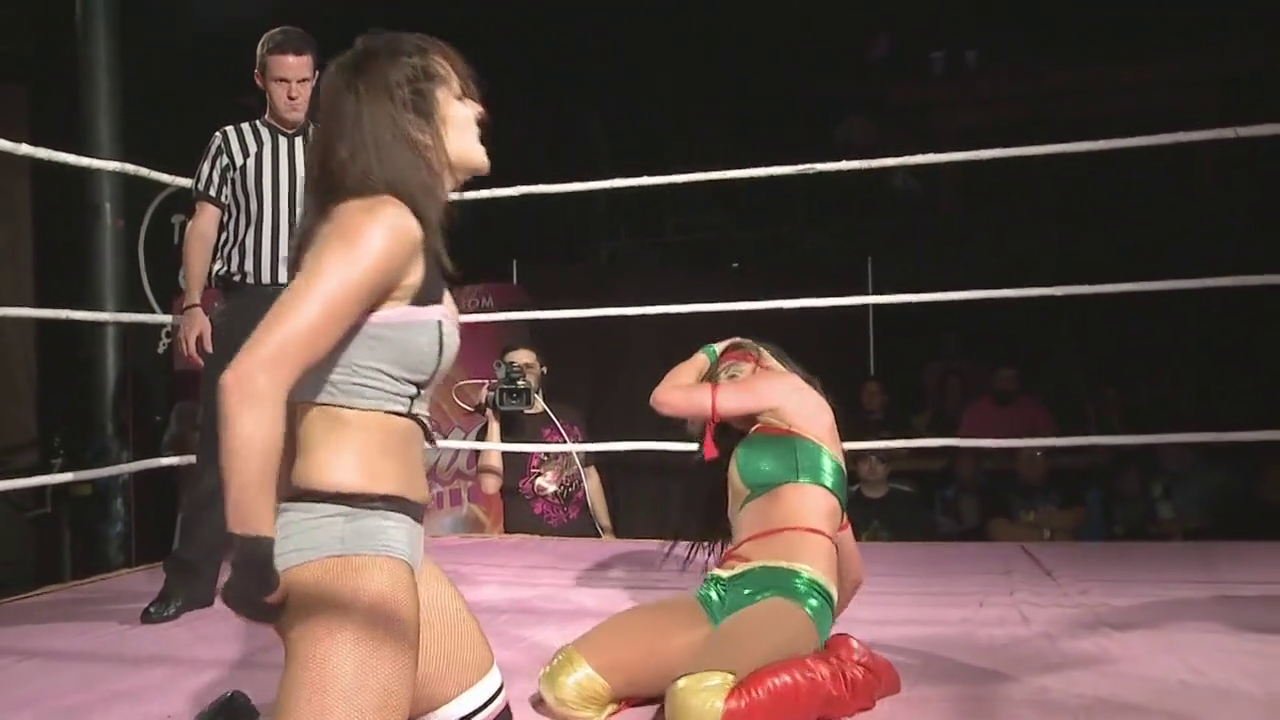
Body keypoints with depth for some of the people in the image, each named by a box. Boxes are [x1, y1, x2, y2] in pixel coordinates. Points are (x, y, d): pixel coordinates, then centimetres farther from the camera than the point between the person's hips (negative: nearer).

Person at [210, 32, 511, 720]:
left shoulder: (401, 234, 17)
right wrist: (255, 559, -20)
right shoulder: (384, 222, -15)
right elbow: (253, 378, -26)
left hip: (375, 534, 11)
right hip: (347, 537, -11)